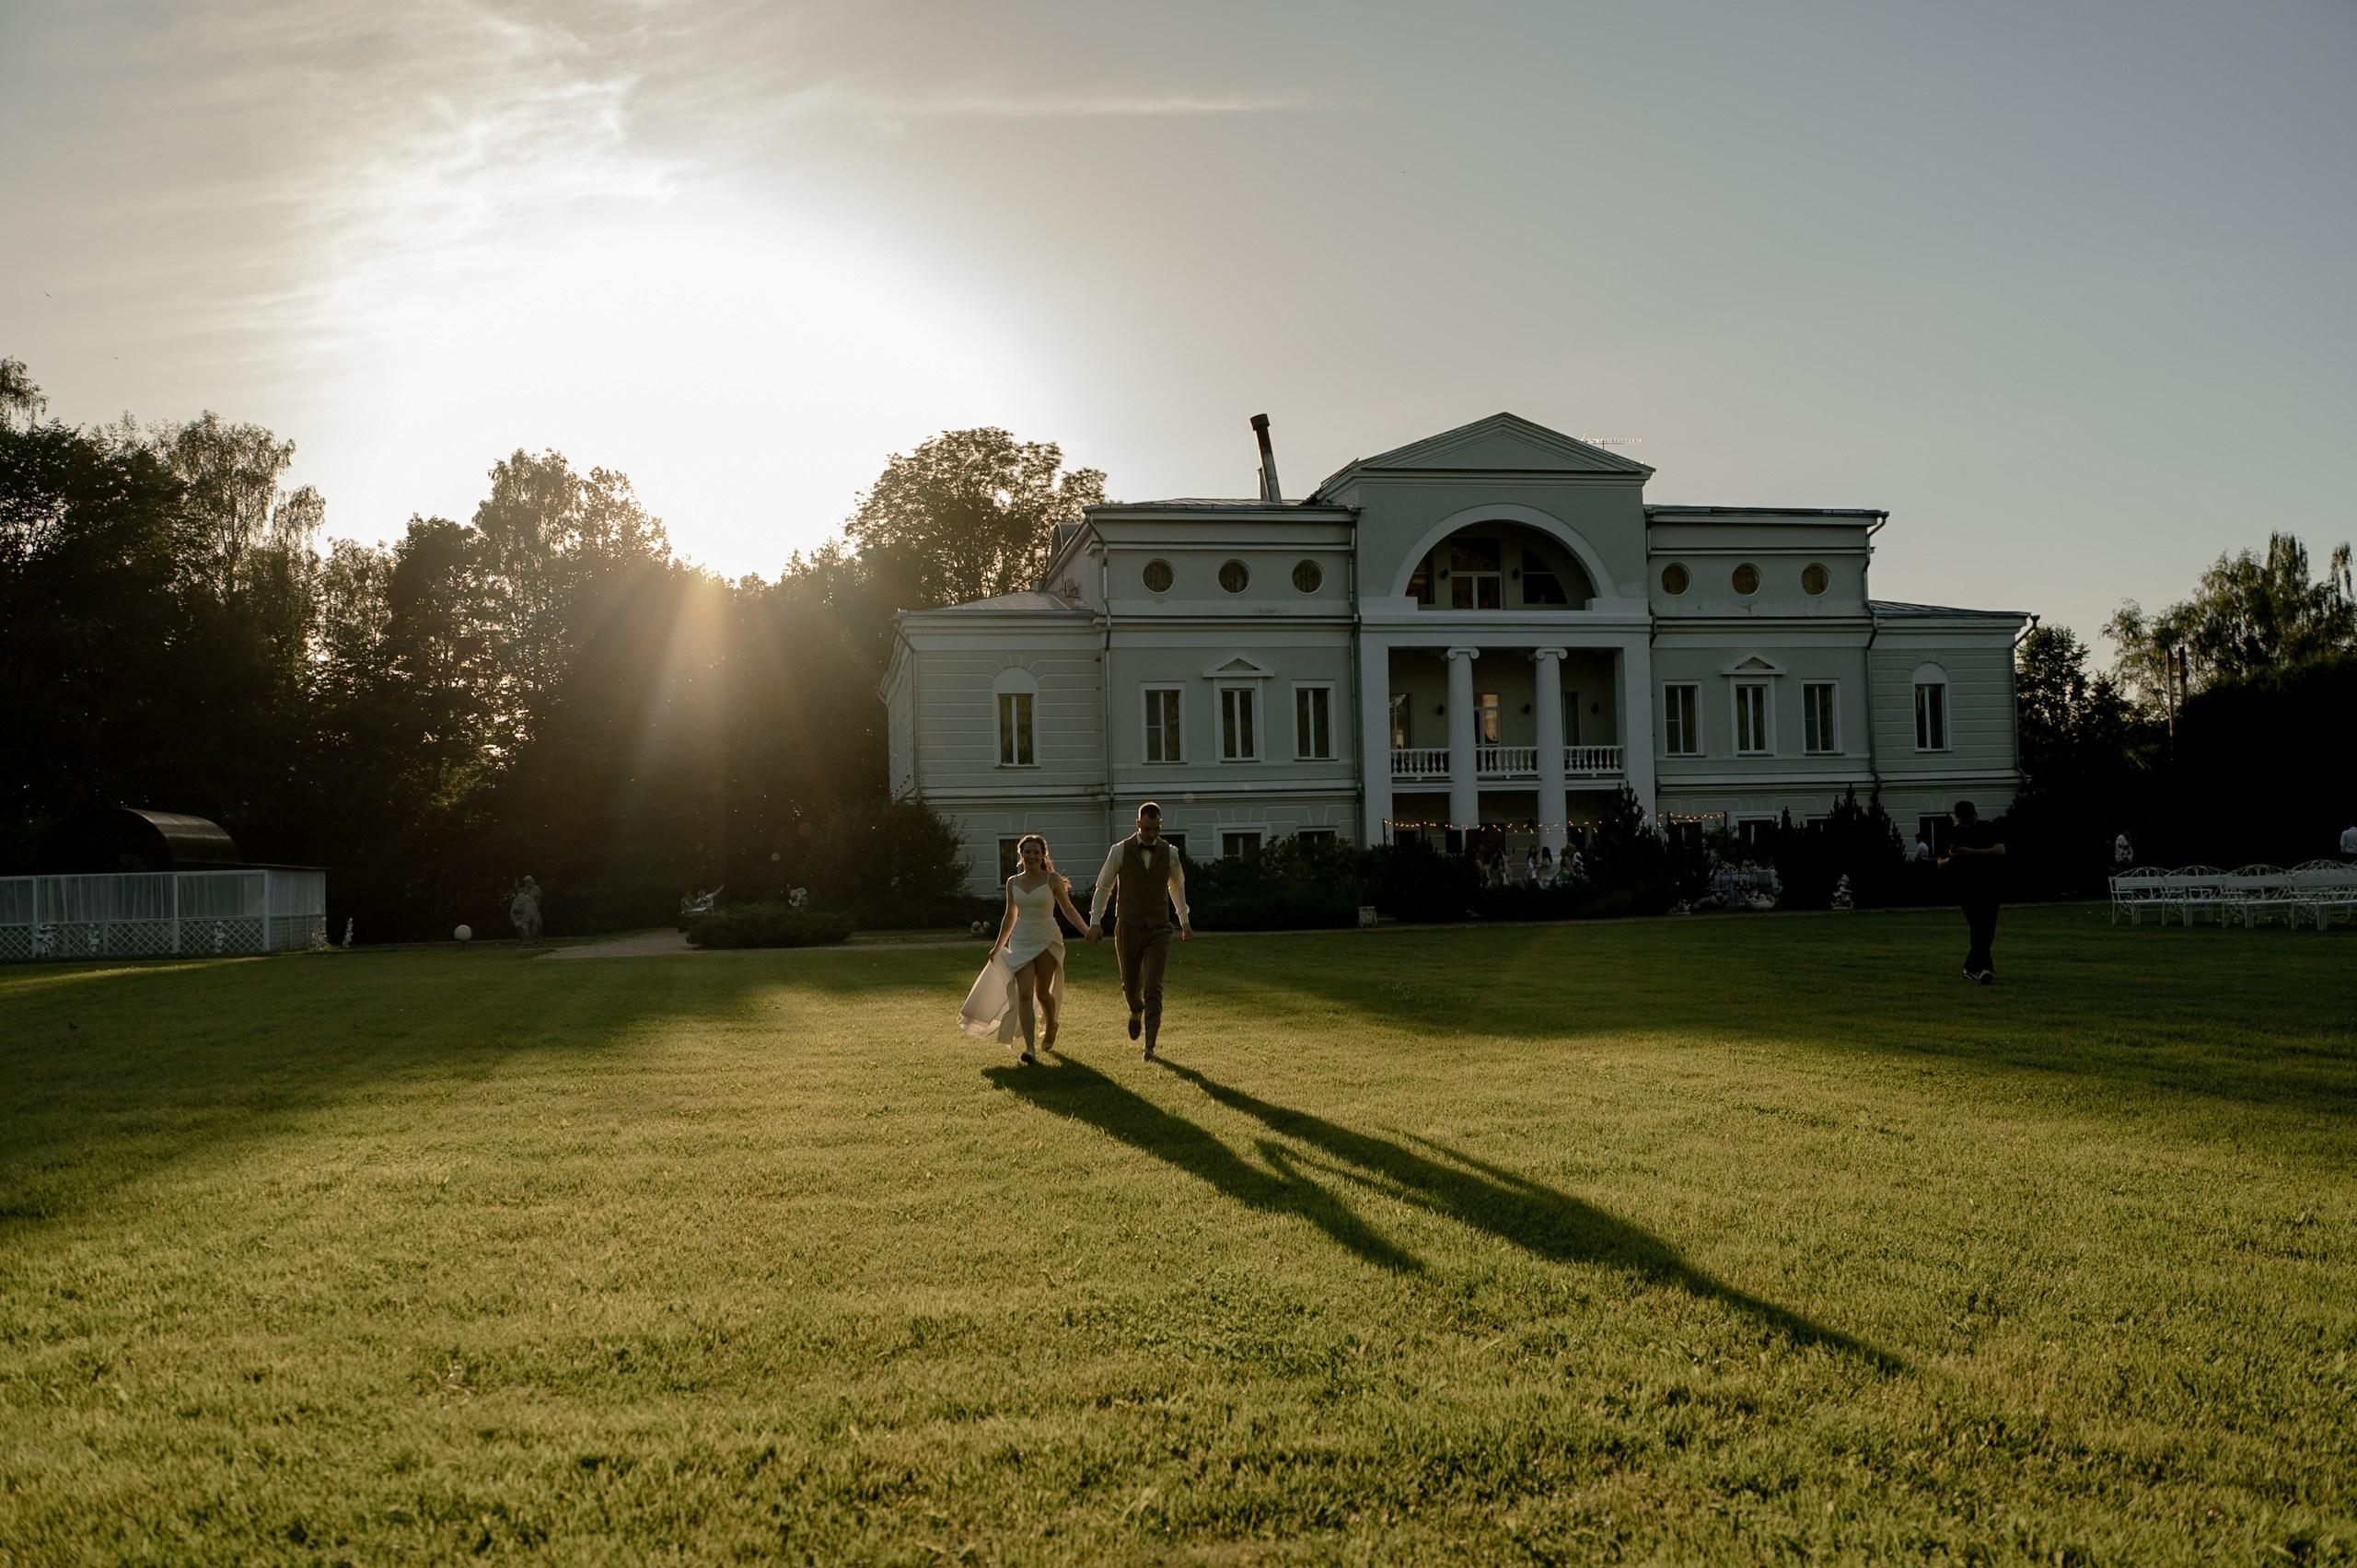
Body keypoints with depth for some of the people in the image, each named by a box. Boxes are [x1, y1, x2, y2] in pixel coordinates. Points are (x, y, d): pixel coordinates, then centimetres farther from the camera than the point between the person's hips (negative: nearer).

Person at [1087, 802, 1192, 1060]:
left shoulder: (1168, 853, 2)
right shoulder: (1120, 851, -5)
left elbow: (1178, 886, 19)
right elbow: (1103, 888, 4)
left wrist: (1185, 921, 26)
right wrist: (1095, 922, -2)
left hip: (1158, 930, 0)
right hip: (1128, 928, 0)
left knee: (1153, 988, -11)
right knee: (1131, 985, 11)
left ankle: (1150, 1046, -5)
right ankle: (1136, 1012, 48)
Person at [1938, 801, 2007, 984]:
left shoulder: (1989, 829, -1)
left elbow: (2000, 851, -18)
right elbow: (1941, 864, 8)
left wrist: (1972, 852, -28)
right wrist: (1951, 859, -15)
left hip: (1989, 888, 1)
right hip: (1965, 889, -1)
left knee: (1987, 931, 2)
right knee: (1979, 928, -15)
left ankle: (1971, 967, 14)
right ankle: (1984, 967, -18)